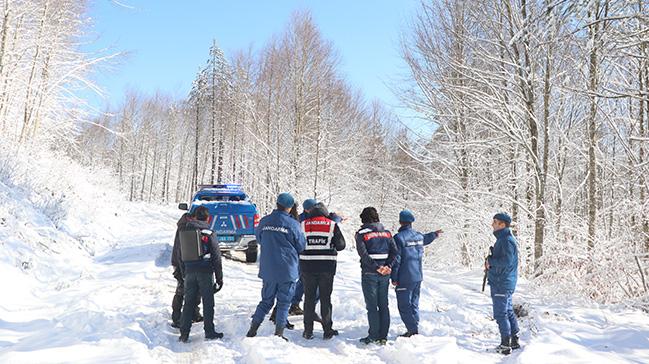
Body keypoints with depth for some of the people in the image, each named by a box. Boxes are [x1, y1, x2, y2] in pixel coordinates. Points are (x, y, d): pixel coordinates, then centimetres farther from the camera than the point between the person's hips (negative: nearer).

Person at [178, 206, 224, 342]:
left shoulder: (184, 232, 8)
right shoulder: (209, 233, -7)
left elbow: (180, 255, 16)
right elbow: (216, 257, -7)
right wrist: (219, 277, -2)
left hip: (189, 272, 4)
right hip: (205, 272, -4)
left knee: (188, 303, 9)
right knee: (208, 303, 5)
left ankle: (184, 334, 9)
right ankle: (209, 332, 10)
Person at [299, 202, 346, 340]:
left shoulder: (303, 224, 2)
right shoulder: (332, 225, 0)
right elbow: (341, 245, 0)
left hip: (307, 266, 1)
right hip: (327, 266, -1)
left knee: (309, 298, 9)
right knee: (325, 298, 8)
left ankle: (308, 331, 11)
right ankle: (327, 331, 11)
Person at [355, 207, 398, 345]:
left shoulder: (361, 234, -5)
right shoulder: (386, 232, 9)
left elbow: (363, 254, -17)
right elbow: (395, 251, 0)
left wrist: (377, 268, -16)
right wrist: (388, 266, -7)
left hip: (369, 273, -4)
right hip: (385, 275, 4)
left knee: (372, 306, 2)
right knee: (383, 305, 11)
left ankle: (374, 336, 4)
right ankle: (383, 336, 14)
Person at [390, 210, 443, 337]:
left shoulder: (398, 237, -15)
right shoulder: (419, 235, 6)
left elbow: (396, 259, -16)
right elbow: (425, 239, 32)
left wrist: (394, 278, -10)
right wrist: (434, 235, 54)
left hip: (404, 279, -7)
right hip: (418, 276, 7)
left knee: (404, 305, 0)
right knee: (414, 304, 16)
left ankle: (412, 330, -1)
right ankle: (415, 329, 21)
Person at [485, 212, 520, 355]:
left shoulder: (507, 240, -19)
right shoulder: (503, 239, 14)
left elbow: (507, 261, -28)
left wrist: (490, 260, -14)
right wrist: (490, 262, 3)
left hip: (502, 284, -10)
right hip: (505, 283, 10)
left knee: (500, 314, -3)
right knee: (508, 311, 17)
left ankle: (505, 345, 3)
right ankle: (514, 341, 26)